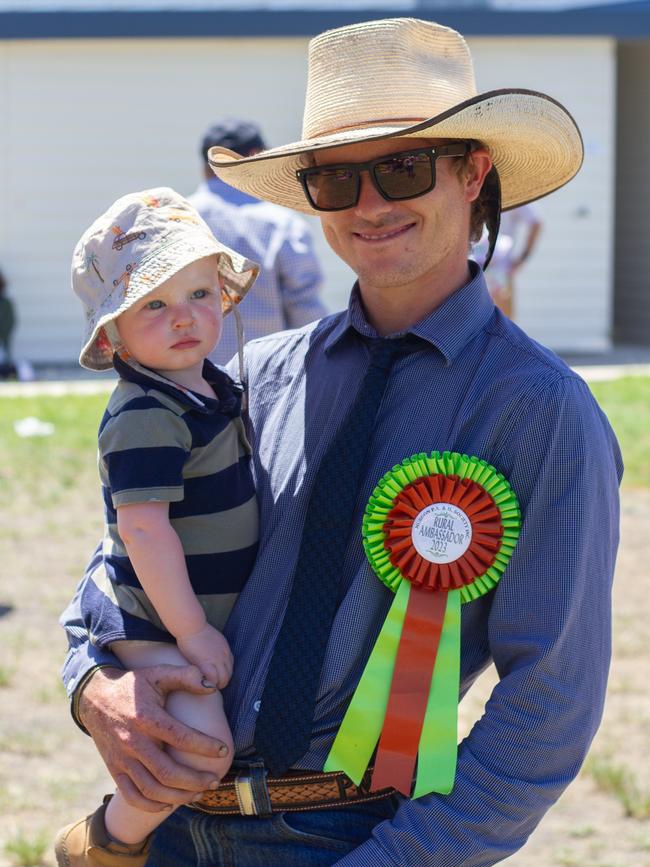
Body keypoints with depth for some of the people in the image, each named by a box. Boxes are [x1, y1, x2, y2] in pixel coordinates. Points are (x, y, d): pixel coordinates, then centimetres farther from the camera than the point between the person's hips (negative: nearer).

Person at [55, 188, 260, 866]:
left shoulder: (212, 388, 6)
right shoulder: (144, 418, -25)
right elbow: (144, 528, -29)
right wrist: (190, 631, -25)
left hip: (206, 607, 10)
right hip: (151, 622, -10)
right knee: (203, 748, -25)